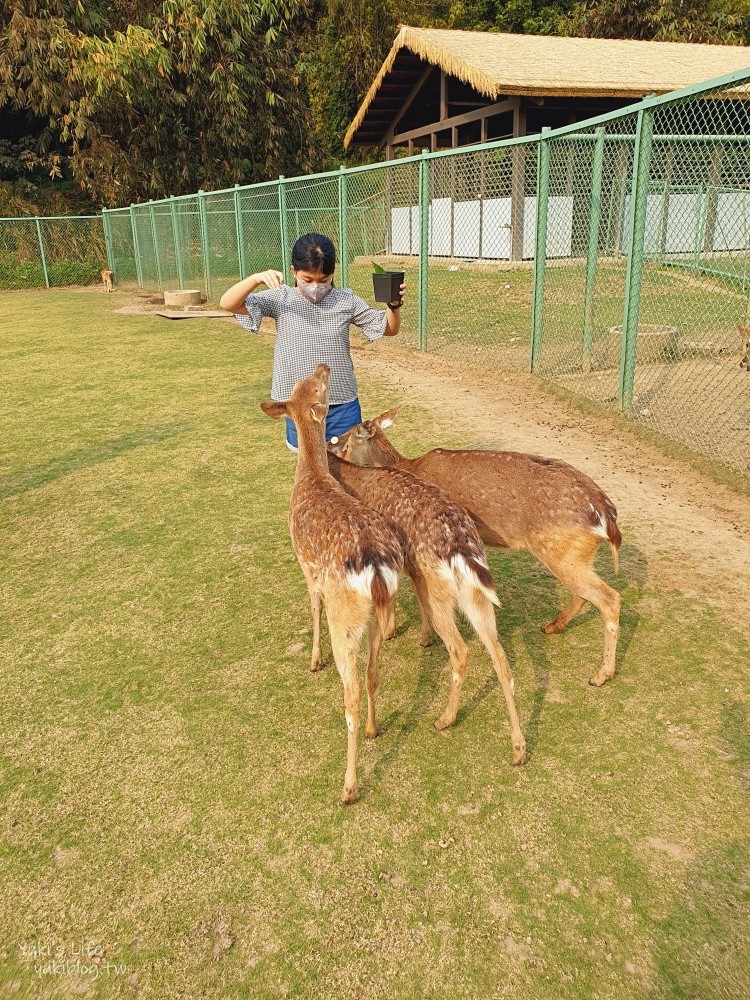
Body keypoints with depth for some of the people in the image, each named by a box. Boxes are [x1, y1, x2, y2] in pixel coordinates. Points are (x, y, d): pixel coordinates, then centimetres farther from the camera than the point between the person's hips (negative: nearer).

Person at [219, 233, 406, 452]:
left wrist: (394, 306, -17)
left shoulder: (346, 301, -1)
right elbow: (227, 304, -11)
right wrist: (256, 278, -27)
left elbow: (390, 329, 5)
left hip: (343, 406, 0)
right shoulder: (281, 299, -4)